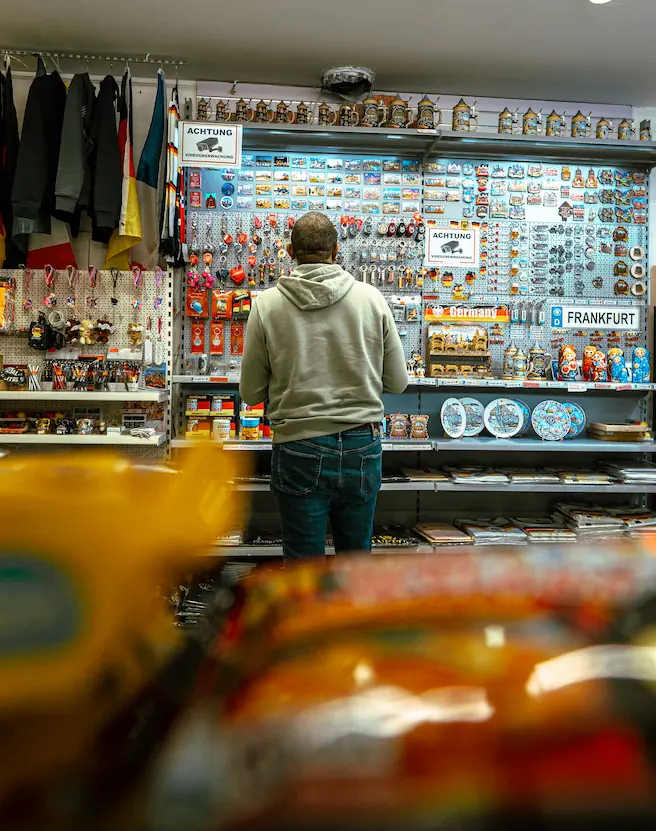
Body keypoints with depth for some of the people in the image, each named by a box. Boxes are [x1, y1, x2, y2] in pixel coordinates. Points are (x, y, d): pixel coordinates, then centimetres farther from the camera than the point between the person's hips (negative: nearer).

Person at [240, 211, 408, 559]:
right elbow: (398, 381, 3)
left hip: (299, 451, -2)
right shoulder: (371, 298, -2)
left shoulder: (267, 304, -5)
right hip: (362, 447, 2)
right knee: (357, 560, 20)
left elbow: (251, 393, 0)